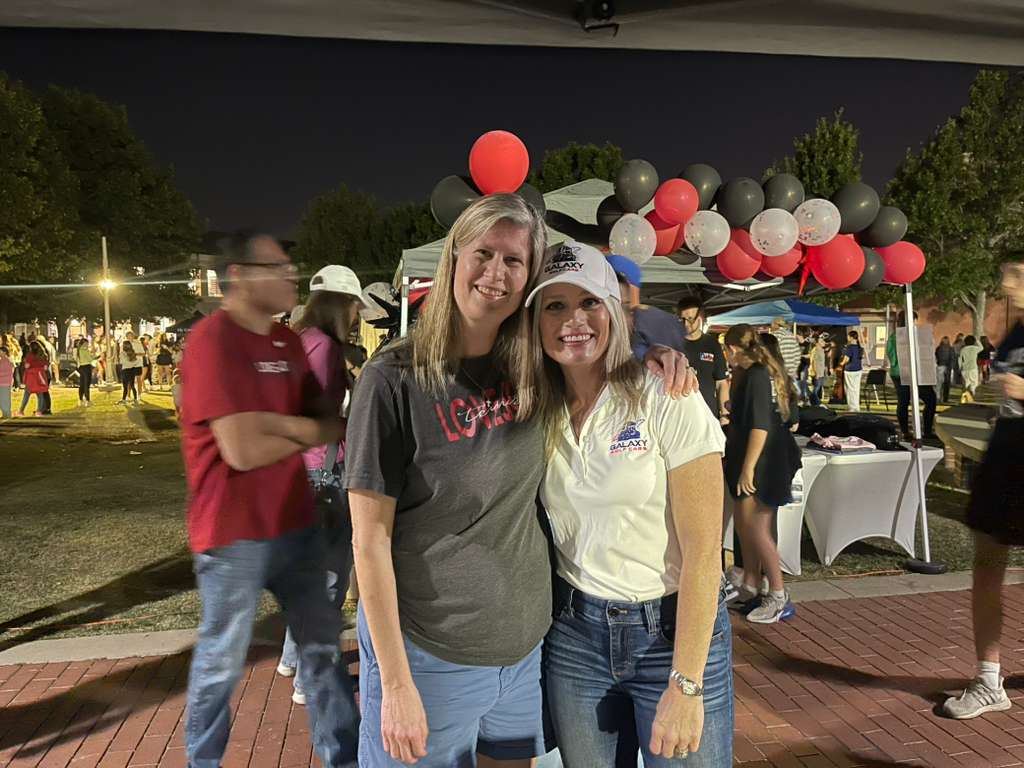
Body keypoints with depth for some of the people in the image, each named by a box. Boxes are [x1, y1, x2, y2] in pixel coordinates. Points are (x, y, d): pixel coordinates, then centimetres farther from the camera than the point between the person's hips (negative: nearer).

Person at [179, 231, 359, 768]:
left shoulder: (287, 341, 8)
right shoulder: (212, 340, -17)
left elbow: (332, 421, 6)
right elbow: (243, 449, -23)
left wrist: (274, 422, -15)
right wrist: (305, 433, -7)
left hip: (295, 523, 7)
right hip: (235, 533, -7)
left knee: (323, 643, 14)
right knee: (223, 658, 12)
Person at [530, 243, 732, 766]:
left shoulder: (668, 401, -14)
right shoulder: (539, 412, 0)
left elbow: (702, 553, -15)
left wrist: (686, 684, -16)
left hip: (674, 629, -3)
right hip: (574, 631, 4)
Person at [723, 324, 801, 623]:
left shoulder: (755, 376, -18)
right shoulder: (772, 372, 11)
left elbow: (760, 427, -23)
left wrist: (748, 468, -21)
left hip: (762, 463, -10)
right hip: (775, 460, 10)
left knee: (756, 528, -4)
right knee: (745, 524, 15)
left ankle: (779, 598, 3)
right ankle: (750, 587, 25)